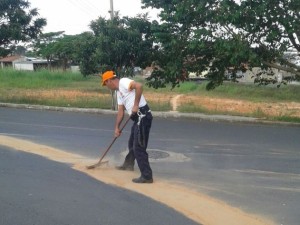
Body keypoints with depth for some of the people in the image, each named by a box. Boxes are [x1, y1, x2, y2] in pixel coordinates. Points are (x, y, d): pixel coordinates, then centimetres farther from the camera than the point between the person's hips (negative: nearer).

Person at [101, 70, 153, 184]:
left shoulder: (123, 82, -10)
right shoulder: (118, 91, 20)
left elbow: (139, 85, -28)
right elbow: (120, 111, 22)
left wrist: (136, 105, -24)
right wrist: (116, 127, 20)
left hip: (143, 116, -10)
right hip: (138, 118, 10)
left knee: (139, 147, -8)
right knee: (132, 143, 27)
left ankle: (147, 176, -4)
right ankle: (128, 164, 49)